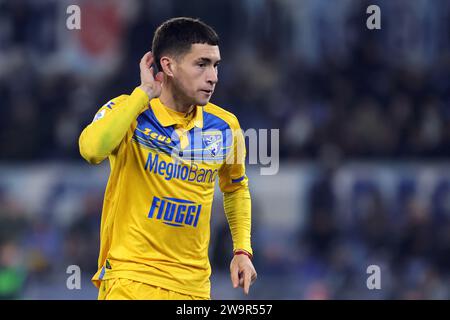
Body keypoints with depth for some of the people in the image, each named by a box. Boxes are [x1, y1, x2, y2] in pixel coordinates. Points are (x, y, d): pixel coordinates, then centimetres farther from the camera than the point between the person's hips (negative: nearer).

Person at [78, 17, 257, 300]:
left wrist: (243, 250, 11)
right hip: (130, 276, -4)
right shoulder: (127, 110, -8)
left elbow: (236, 188, 23)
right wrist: (144, 93, -20)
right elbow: (92, 149, -30)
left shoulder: (225, 126, 4)